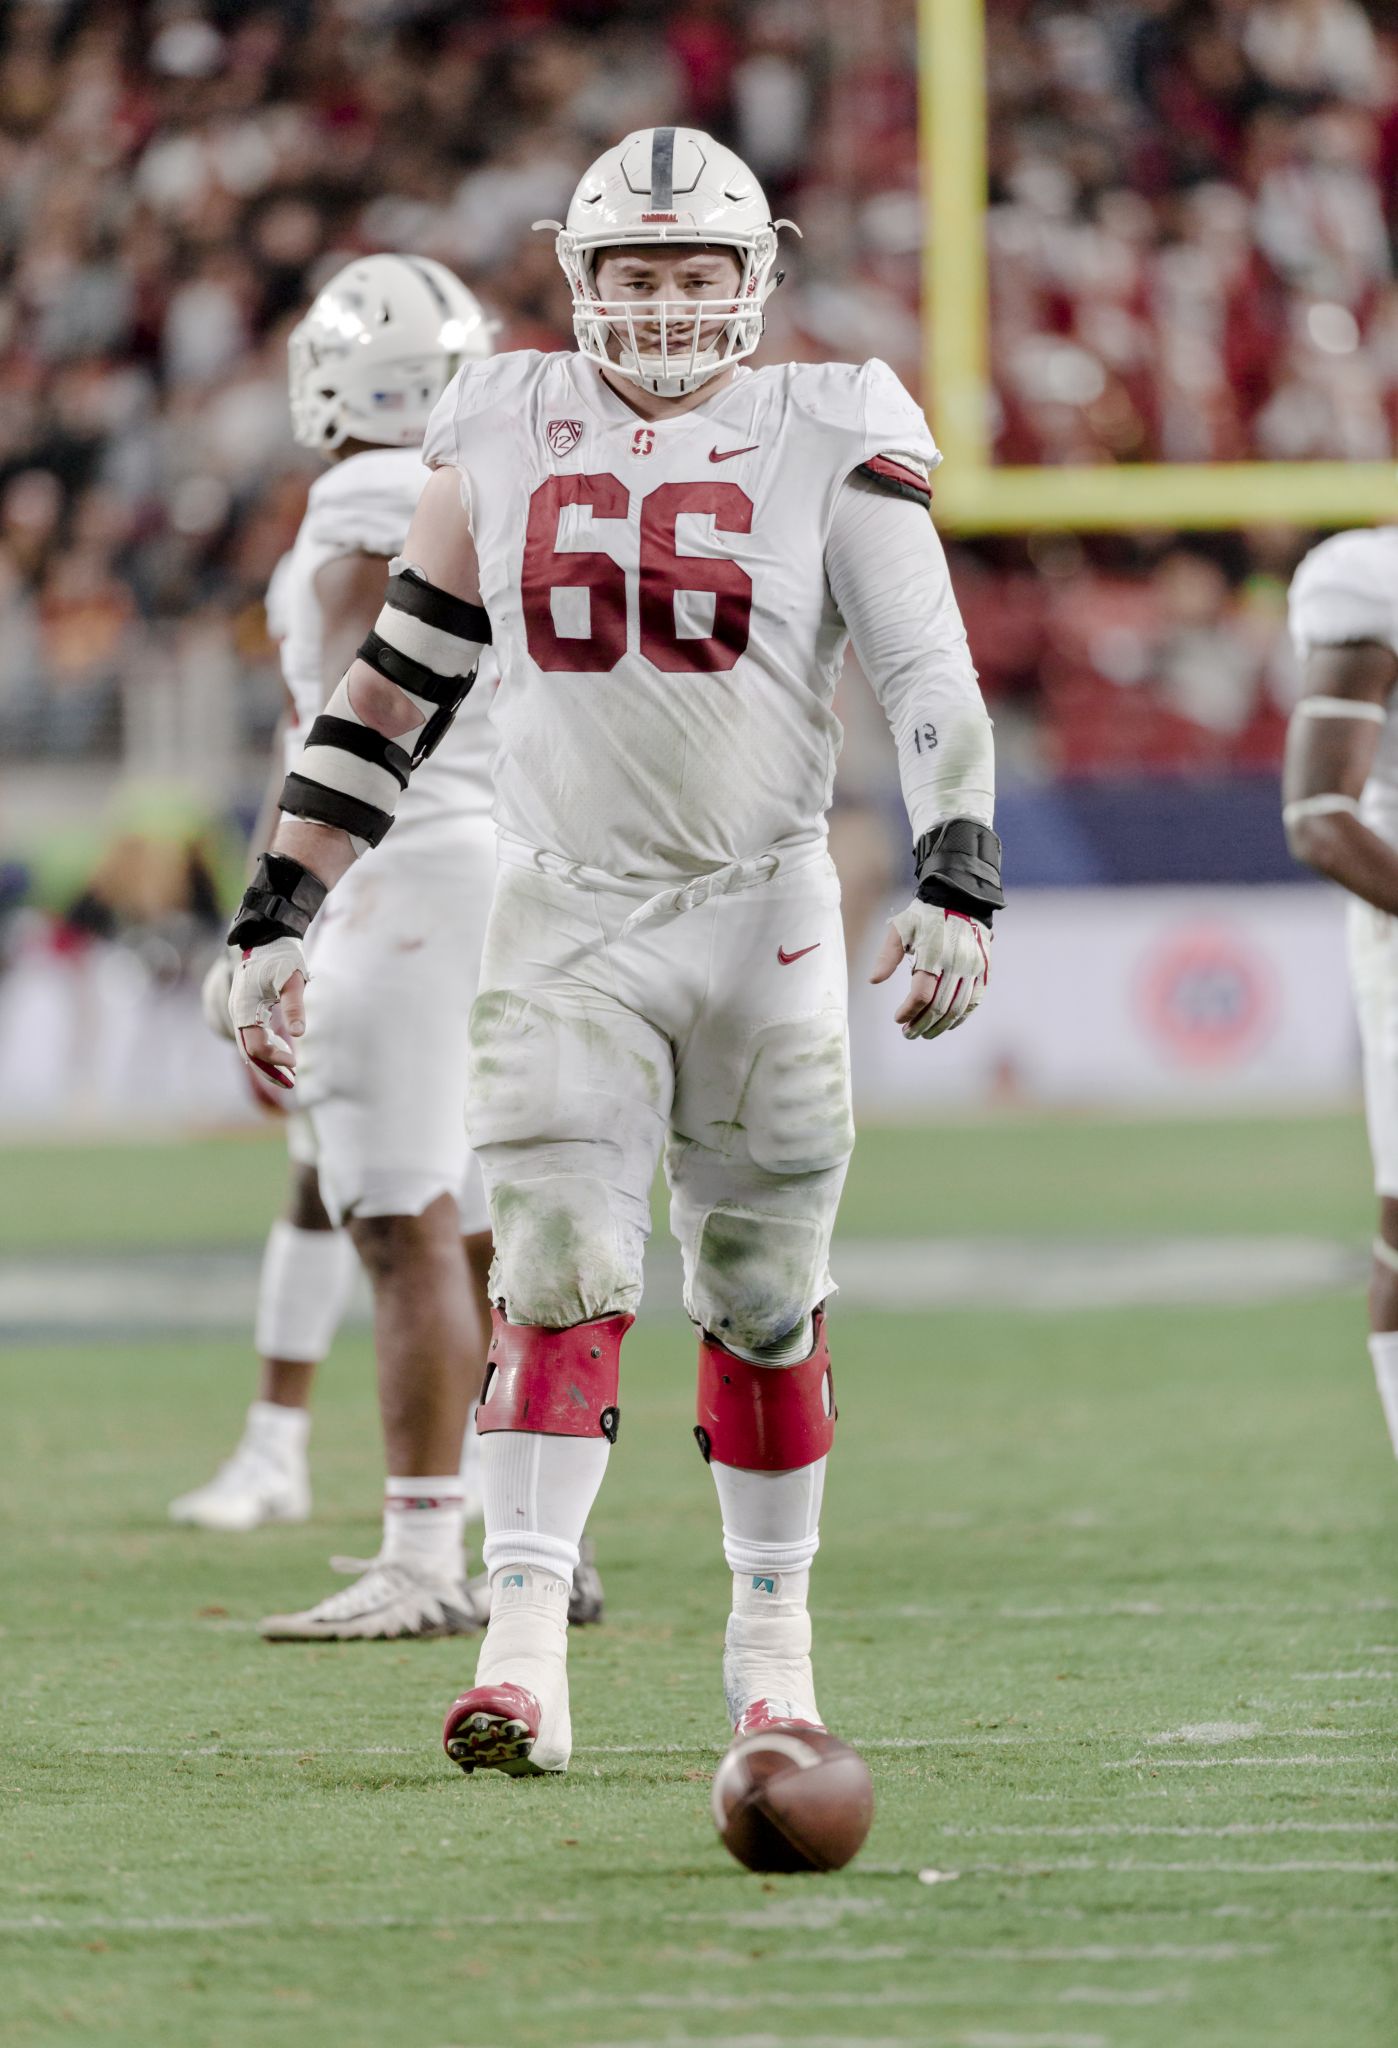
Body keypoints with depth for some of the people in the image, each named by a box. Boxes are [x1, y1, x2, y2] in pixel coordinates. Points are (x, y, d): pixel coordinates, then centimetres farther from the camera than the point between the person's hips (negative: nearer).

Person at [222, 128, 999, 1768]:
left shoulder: (826, 441, -2)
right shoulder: (505, 438, 5)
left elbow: (931, 677, -9)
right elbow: (392, 692, 10)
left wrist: (956, 886, -23)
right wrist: (276, 919, 7)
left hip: (762, 915, -1)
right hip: (562, 919, 1)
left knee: (763, 1299, 7)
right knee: (558, 1277, -12)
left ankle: (771, 1635, 22)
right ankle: (522, 1654, -19)